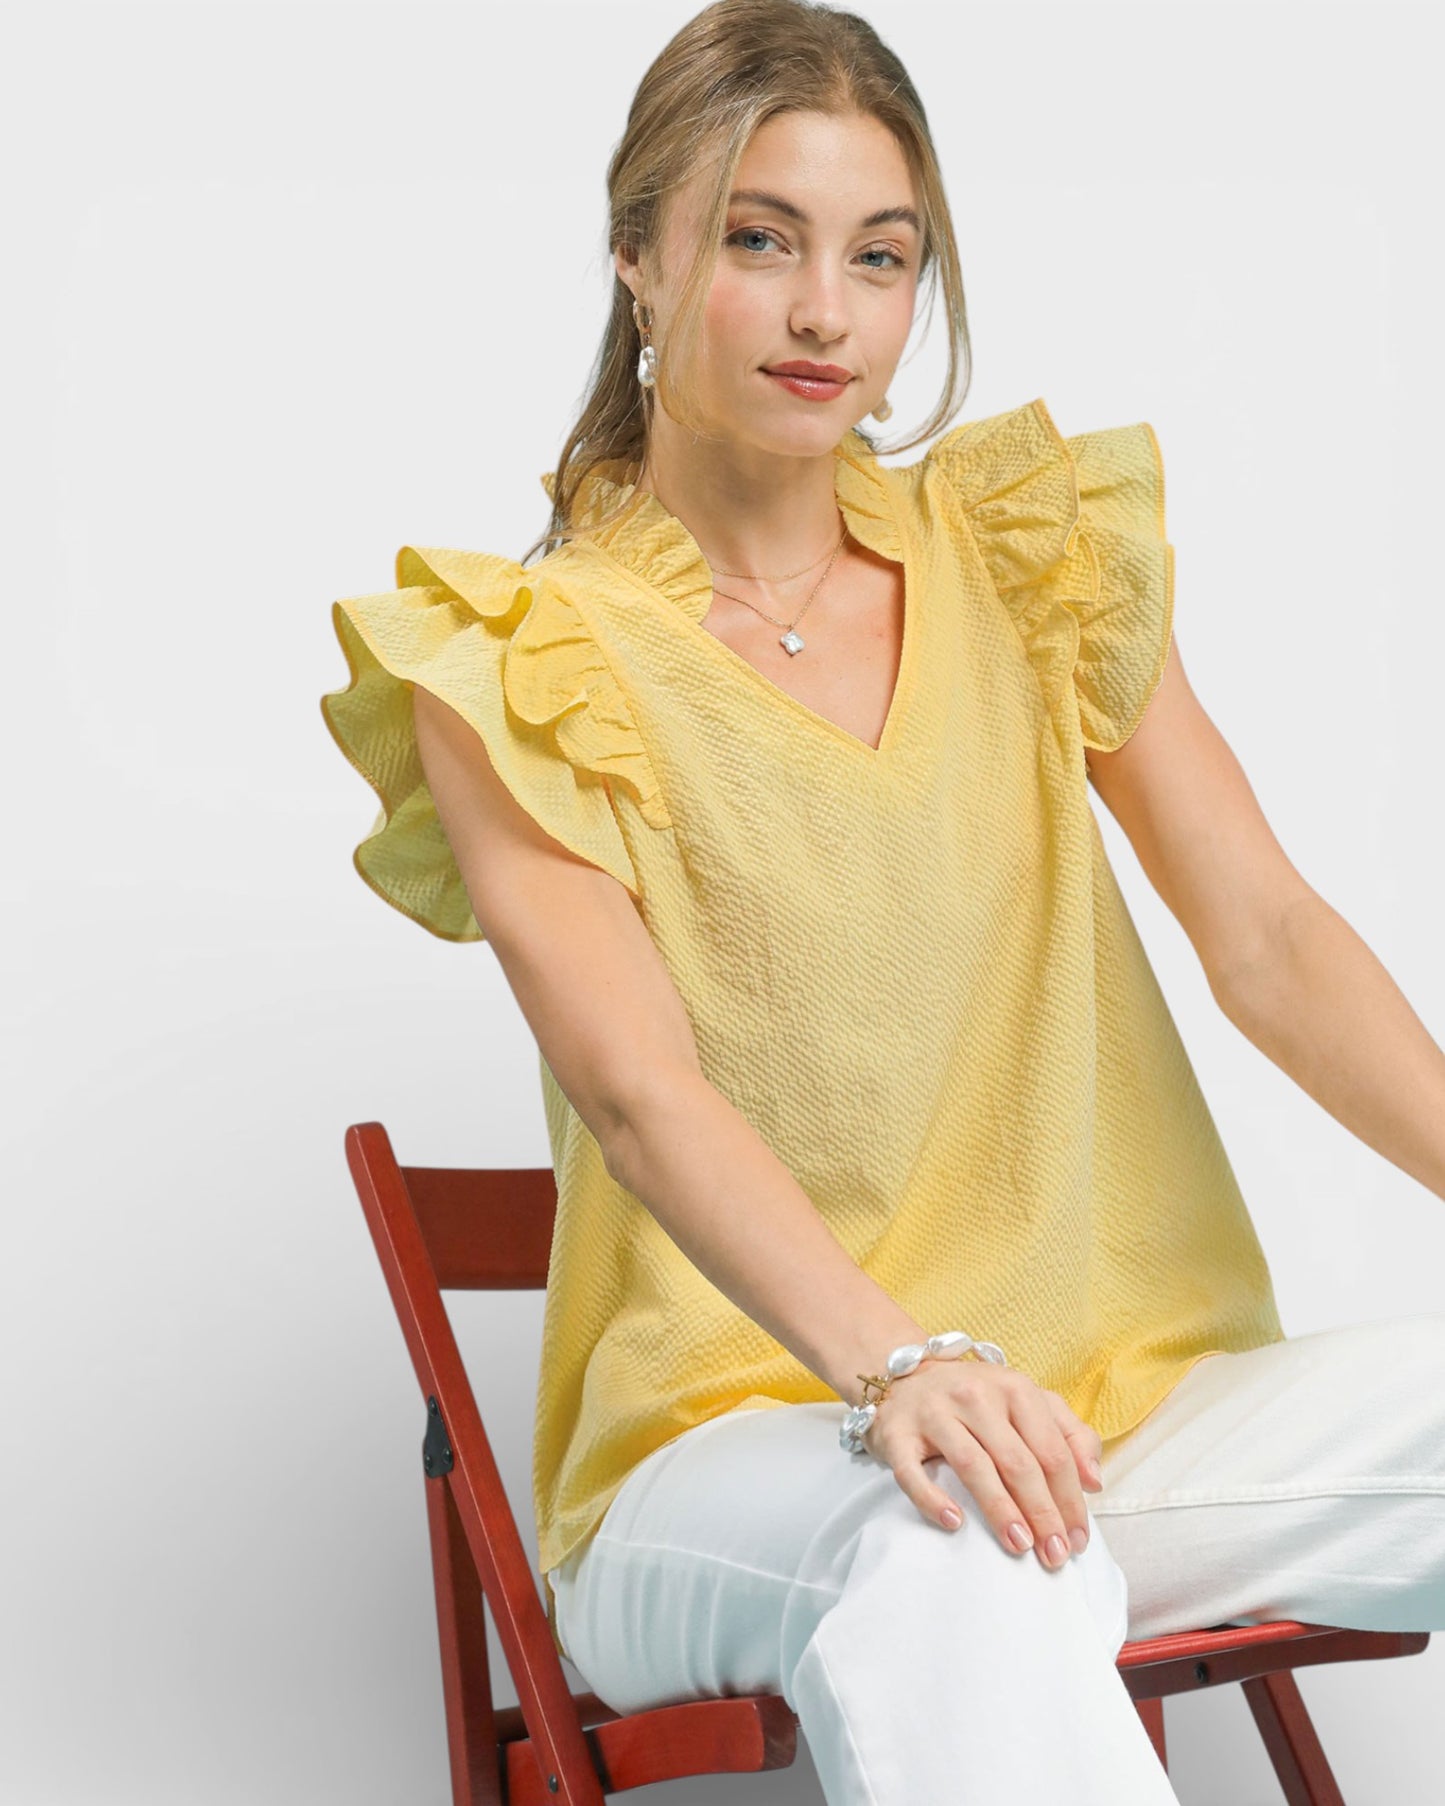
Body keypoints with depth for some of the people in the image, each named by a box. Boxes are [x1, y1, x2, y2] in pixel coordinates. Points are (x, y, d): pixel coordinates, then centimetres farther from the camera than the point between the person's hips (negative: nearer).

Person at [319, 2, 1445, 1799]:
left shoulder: (1029, 557, 11)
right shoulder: (521, 668, -2)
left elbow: (1267, 937, 4)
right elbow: (638, 1089, -16)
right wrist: (895, 1365, -33)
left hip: (1124, 1400, 5)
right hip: (736, 1433, -5)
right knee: (949, 1554, -39)